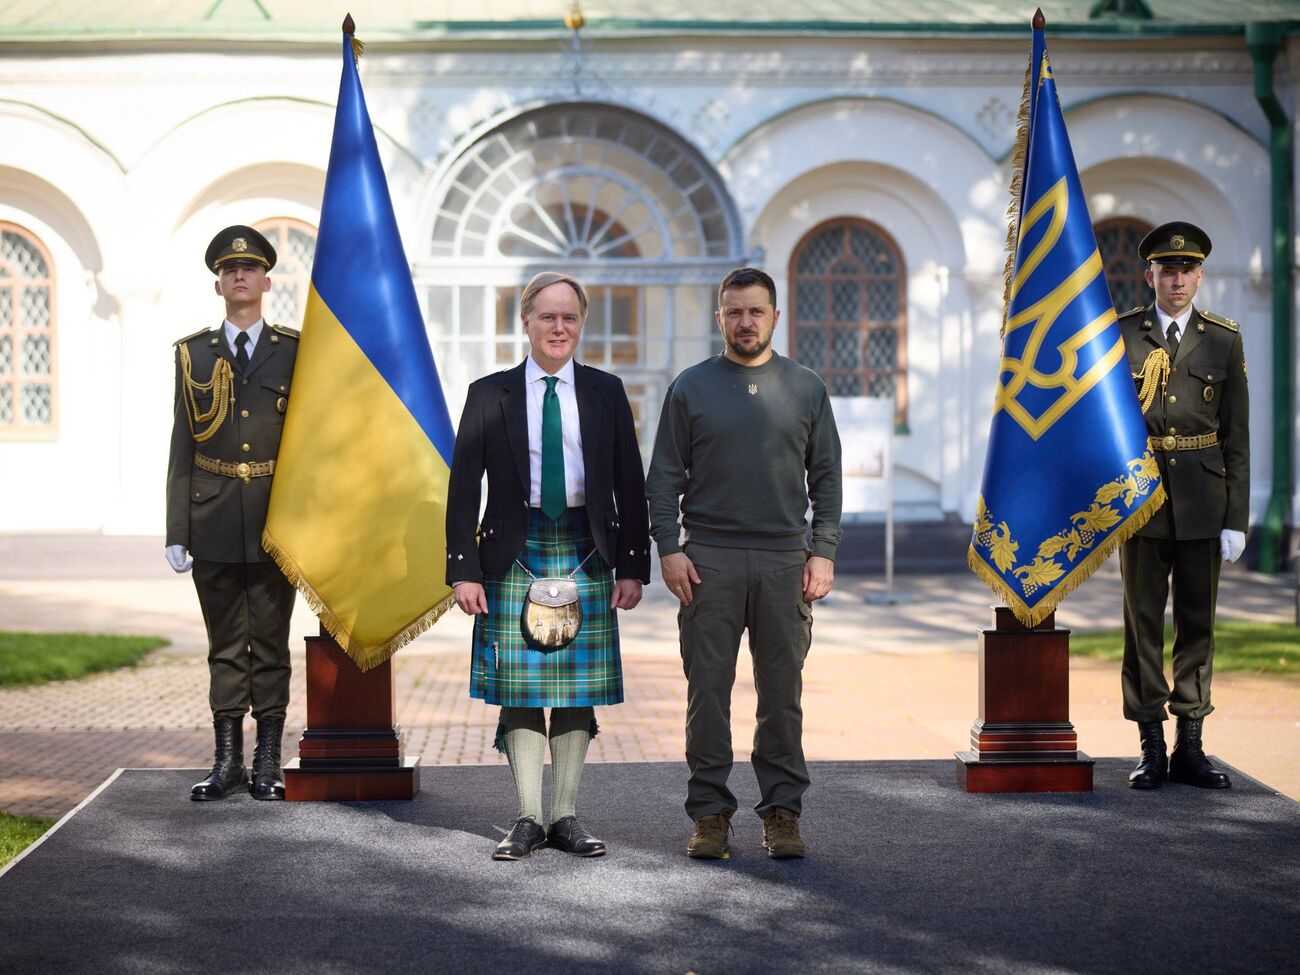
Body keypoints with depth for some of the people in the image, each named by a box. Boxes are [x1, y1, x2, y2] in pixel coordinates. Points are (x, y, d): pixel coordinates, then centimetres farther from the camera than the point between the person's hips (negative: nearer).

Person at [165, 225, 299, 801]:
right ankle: (227, 760, 14)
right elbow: (182, 448, 5)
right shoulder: (193, 353, 7)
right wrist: (176, 532, 0)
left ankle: (268, 763, 11)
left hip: (275, 520, -1)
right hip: (214, 523, 1)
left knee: (271, 643, 4)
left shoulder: (295, 351, 5)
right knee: (225, 645, 7)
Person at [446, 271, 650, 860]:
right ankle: (526, 820, 8)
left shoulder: (606, 392, 7)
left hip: (586, 555, 1)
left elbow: (630, 486, 8)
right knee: (519, 691, 0)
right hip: (515, 556, -1)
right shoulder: (489, 394, 3)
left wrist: (633, 566, 1)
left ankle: (566, 818, 13)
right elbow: (463, 487, 2)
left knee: (578, 694, 4)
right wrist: (464, 569, -5)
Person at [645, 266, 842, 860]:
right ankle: (710, 812, 7)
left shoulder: (807, 389, 10)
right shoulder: (691, 388, 6)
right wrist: (669, 548, -5)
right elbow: (664, 477, 5)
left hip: (784, 560, 1)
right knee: (708, 688, 0)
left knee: (783, 692, 3)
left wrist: (823, 552, 1)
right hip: (708, 559, -1)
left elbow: (825, 478, 10)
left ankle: (783, 811, 11)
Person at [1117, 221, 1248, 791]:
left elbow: (1237, 436, 4)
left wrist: (1236, 519, -2)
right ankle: (1152, 748, 9)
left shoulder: (1224, 340, 5)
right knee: (1143, 622, 2)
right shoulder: (1120, 335, 3)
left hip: (1203, 500, 1)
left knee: (1197, 623, 6)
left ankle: (1190, 747, 13)